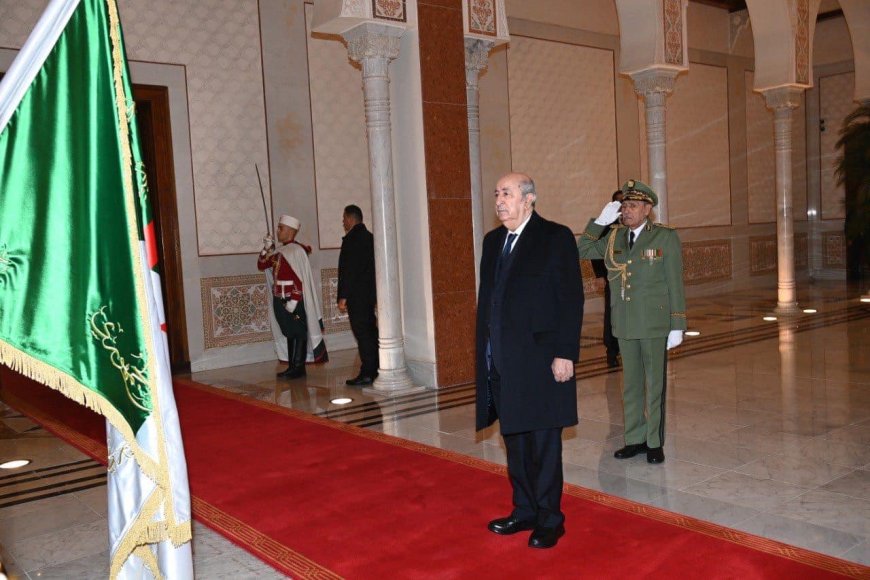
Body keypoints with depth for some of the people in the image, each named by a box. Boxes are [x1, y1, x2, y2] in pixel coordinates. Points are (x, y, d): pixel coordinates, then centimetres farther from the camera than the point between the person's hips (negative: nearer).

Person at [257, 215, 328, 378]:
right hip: (280, 300, 8)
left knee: (299, 334, 0)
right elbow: (261, 265, 18)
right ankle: (292, 367, 20)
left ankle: (298, 368, 5)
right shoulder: (280, 252, 12)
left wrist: (293, 300, -21)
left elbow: (301, 278, -18)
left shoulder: (297, 250, -13)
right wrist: (266, 248, 3)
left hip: (294, 301, -8)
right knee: (290, 334, 13)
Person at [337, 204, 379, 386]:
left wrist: (343, 297, -17)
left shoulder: (351, 239, -14)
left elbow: (348, 270, -19)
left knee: (362, 333, -7)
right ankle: (374, 369, 20)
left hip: (356, 295, -9)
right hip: (370, 293, 9)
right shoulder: (369, 236, 14)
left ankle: (367, 373, -6)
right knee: (370, 331, 14)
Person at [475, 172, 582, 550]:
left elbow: (571, 300, -10)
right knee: (514, 441, 15)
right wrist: (485, 351, 12)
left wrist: (565, 354, -15)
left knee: (543, 444, 4)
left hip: (539, 359, -6)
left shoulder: (556, 237, -6)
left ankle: (549, 519, 18)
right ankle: (525, 511, 30)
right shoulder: (493, 241, 13)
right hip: (500, 361, 7)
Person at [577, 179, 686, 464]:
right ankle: (635, 439, 22)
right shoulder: (614, 237, 8)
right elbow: (581, 251, 6)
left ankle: (654, 442, 16)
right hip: (625, 325, 4)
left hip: (655, 325, -4)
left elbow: (675, 284, -5)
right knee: (631, 384, 11)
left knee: (655, 384, 4)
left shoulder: (666, 237, -4)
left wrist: (677, 326, -8)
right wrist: (600, 221, -5)